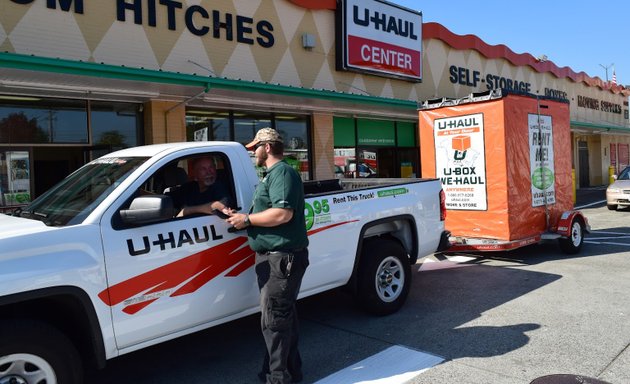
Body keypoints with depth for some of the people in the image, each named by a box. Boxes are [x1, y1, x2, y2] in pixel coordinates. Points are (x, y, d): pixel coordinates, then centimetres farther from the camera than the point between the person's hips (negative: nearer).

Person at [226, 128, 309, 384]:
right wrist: (245, 218, 12)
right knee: (283, 316, 17)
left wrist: (247, 219, -16)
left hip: (282, 257, -11)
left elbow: (283, 214, -26)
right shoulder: (273, 174, 19)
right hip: (273, 256, 11)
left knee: (274, 320, -4)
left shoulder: (282, 173, -14)